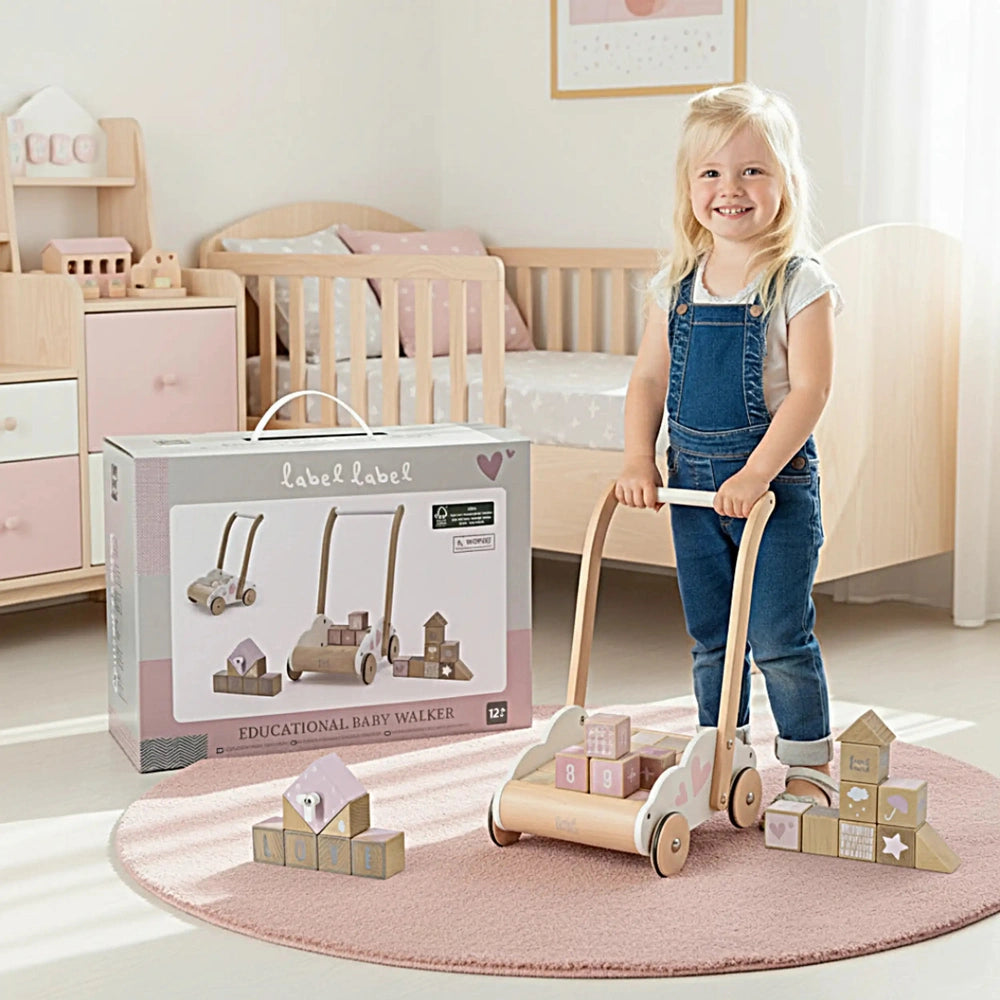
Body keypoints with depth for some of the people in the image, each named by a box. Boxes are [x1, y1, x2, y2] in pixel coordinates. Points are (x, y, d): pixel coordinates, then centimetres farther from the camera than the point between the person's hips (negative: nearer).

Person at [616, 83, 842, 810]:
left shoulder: (801, 283, -10)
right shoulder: (677, 284, 6)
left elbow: (810, 390, -16)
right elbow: (650, 376, 10)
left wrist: (755, 475, -22)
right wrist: (639, 458, -2)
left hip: (776, 479, -5)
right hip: (693, 478, 5)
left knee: (779, 637, -2)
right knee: (709, 637, 13)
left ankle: (810, 765, 14)